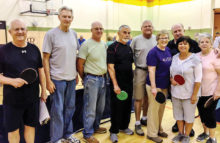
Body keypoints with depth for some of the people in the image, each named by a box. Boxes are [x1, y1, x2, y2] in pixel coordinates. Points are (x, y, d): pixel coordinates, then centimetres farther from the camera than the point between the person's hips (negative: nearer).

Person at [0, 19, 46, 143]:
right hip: (12, 100, -2)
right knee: (13, 129, 12)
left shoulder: (34, 49, 4)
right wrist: (12, 81, -23)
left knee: (31, 125, 17)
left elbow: (40, 70, 9)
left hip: (33, 98, 3)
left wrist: (44, 90, 9)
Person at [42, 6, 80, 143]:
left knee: (70, 108, 16)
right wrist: (48, 80, -13)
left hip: (71, 79, 6)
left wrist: (76, 74, 12)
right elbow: (46, 58, -9)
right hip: (57, 79, -6)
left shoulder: (74, 34, 8)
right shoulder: (51, 34, -8)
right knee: (58, 110, 3)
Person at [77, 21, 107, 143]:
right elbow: (79, 64, -10)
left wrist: (104, 75, 12)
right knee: (90, 109, 0)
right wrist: (85, 79, -1)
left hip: (103, 78, 7)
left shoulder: (104, 44, 10)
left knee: (100, 107, 17)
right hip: (91, 79, -7)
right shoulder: (86, 44, -11)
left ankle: (95, 126, 36)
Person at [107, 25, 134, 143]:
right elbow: (110, 67, -15)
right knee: (116, 107, 2)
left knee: (127, 106, 15)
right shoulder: (113, 47, -10)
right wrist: (115, 84, -20)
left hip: (129, 82, 7)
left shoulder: (129, 48, 11)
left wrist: (132, 78, 12)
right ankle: (113, 131, 18)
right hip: (117, 83, -7)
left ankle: (124, 126, 33)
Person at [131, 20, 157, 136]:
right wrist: (134, 65, 0)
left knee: (148, 97, 14)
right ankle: (137, 123, 12)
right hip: (140, 71, -3)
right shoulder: (136, 40, 0)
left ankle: (144, 118, 32)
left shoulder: (156, 39, 7)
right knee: (139, 98, 1)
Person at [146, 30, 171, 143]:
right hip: (155, 85, -7)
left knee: (162, 108, 18)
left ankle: (159, 129, 35)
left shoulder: (168, 50, 8)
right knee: (154, 109, 2)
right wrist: (153, 87, -21)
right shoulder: (153, 52, -15)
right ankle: (152, 134, 16)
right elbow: (151, 70, -18)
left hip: (165, 85, 8)